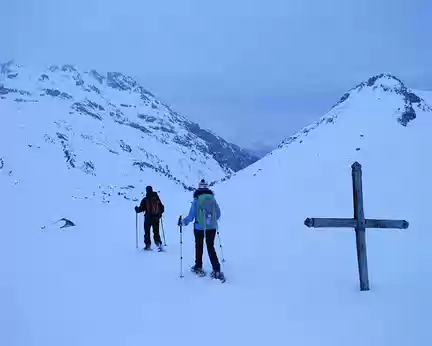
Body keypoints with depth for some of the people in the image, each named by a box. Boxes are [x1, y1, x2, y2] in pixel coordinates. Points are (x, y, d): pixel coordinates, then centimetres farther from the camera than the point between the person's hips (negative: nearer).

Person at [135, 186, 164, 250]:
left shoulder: (145, 199, -8)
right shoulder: (157, 198, 3)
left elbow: (141, 208, -6)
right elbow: (162, 208, 8)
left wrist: (137, 209, 16)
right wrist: (159, 214, 25)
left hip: (148, 218, -3)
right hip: (156, 218, 3)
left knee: (147, 232, 9)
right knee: (156, 232, 11)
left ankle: (148, 245, 7)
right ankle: (159, 243, -2)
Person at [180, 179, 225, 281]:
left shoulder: (196, 200, -10)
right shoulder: (212, 198, 0)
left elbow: (191, 216, -10)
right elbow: (218, 214, 8)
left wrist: (183, 221, 7)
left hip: (199, 227, -3)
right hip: (212, 227, 3)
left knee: (199, 247, 16)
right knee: (211, 247, 11)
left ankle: (198, 268, 27)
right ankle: (217, 271, 1)